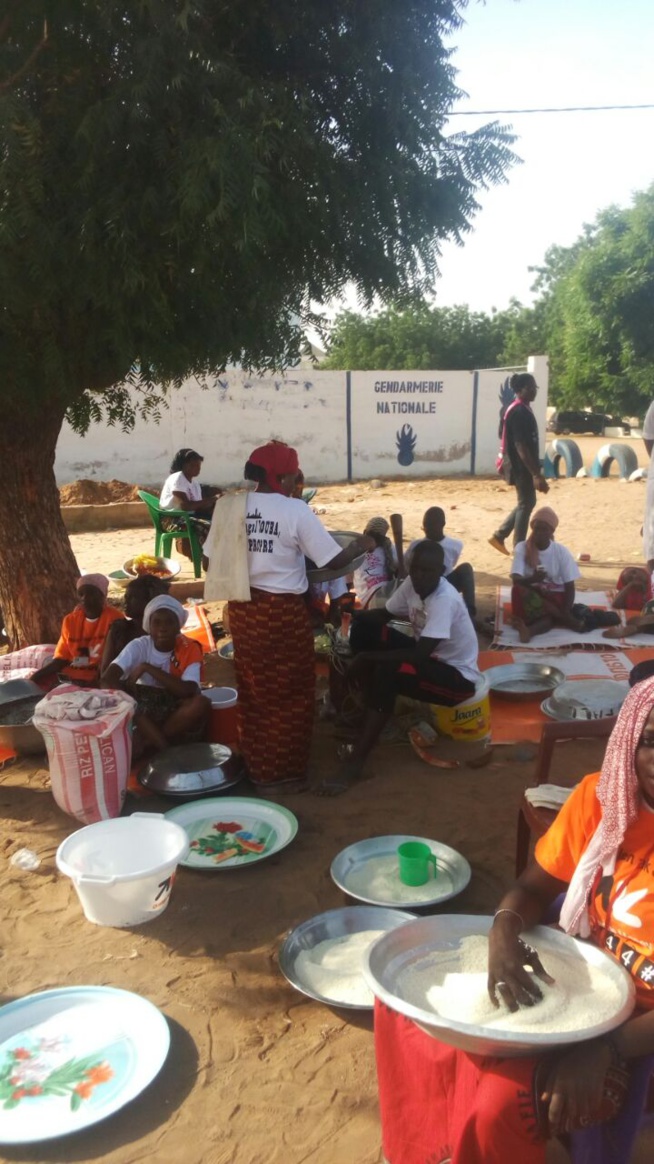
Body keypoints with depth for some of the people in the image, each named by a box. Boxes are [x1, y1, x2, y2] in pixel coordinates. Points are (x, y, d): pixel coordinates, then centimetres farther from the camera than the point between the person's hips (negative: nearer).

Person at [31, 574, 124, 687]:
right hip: (69, 676, 6)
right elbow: (60, 659, 11)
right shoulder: (70, 620, 13)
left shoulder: (114, 619, -4)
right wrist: (34, 678, -4)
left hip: (97, 680, -6)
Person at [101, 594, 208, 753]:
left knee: (201, 704, -33)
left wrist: (147, 668, -28)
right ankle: (162, 744, -25)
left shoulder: (190, 648, -13)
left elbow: (187, 691, -29)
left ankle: (146, 741, -18)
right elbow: (107, 678, -25)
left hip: (175, 709, 0)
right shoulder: (139, 645, -11)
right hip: (144, 708, 0)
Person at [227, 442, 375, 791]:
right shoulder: (296, 511, -13)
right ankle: (286, 772, 20)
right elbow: (334, 561, -11)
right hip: (283, 612, -5)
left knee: (253, 691, 18)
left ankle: (257, 769, 30)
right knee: (290, 694, 11)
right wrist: (361, 545, 7)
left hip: (242, 610, 5)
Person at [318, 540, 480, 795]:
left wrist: (367, 657, -30)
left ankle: (355, 761, -28)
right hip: (429, 656, 8)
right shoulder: (412, 584, -5)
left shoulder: (446, 600, -29)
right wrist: (354, 613, -13)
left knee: (387, 673, -35)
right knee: (364, 626, -7)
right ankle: (366, 713, -1)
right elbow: (385, 614, 8)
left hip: (457, 675, -8)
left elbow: (420, 654, -35)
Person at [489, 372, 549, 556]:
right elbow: (520, 446, -24)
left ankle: (499, 536, 22)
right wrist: (536, 474, -25)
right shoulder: (519, 412, -19)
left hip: (524, 465, 10)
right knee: (526, 504, -1)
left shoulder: (522, 409, 12)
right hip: (521, 466, -10)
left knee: (527, 502, 16)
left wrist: (536, 471, 22)